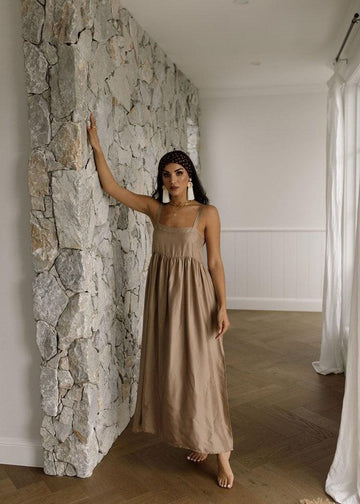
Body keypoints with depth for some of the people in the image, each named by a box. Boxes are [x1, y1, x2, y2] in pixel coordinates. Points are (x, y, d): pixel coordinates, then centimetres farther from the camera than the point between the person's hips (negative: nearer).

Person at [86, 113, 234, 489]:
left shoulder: (206, 212, -4)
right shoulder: (155, 208, 6)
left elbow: (215, 262, -5)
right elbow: (110, 187, 4)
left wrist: (222, 306, -11)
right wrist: (96, 146, 0)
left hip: (194, 294, -4)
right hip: (162, 293, 5)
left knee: (200, 370, -2)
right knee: (170, 369, 10)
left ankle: (221, 452, 11)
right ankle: (195, 440, 28)